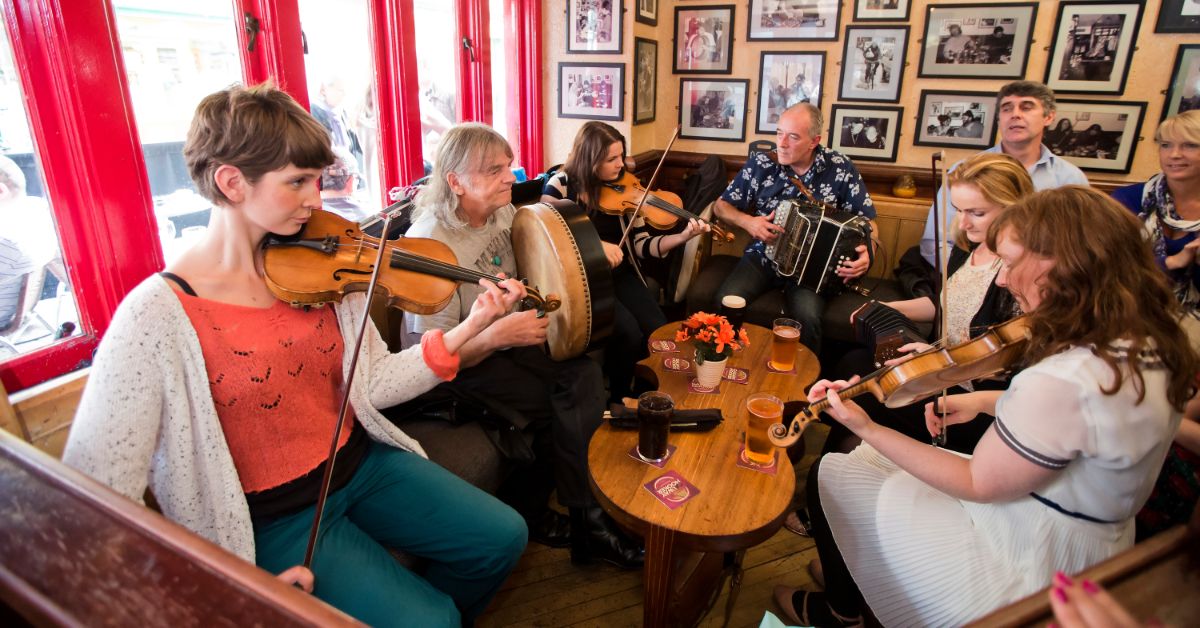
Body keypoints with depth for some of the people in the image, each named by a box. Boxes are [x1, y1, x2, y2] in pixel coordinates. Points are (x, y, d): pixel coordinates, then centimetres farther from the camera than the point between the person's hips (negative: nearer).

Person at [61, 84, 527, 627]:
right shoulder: (159, 315, -21)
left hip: (361, 464, 5)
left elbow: (372, 384, -5)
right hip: (276, 522, -5)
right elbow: (94, 504, -20)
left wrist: (467, 330, -16)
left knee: (502, 538, 3)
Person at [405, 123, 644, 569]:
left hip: (506, 341, 7)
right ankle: (583, 517, 1)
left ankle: (529, 510, -3)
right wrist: (497, 334, -41)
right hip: (456, 367, -7)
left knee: (585, 374, -16)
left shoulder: (504, 212, 0)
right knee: (560, 406, -22)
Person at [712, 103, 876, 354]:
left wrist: (867, 253, -17)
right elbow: (722, 205, 8)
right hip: (762, 257, 1)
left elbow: (867, 221, 4)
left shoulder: (841, 169, -2)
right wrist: (747, 222, -12)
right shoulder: (760, 163, -1)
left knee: (806, 318, -31)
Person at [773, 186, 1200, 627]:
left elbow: (977, 484, -23)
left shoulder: (1064, 381, -35)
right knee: (870, 461, 19)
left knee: (831, 478, 3)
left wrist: (867, 429, -22)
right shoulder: (1147, 342, -7)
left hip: (1027, 566, -9)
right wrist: (984, 401, 0)